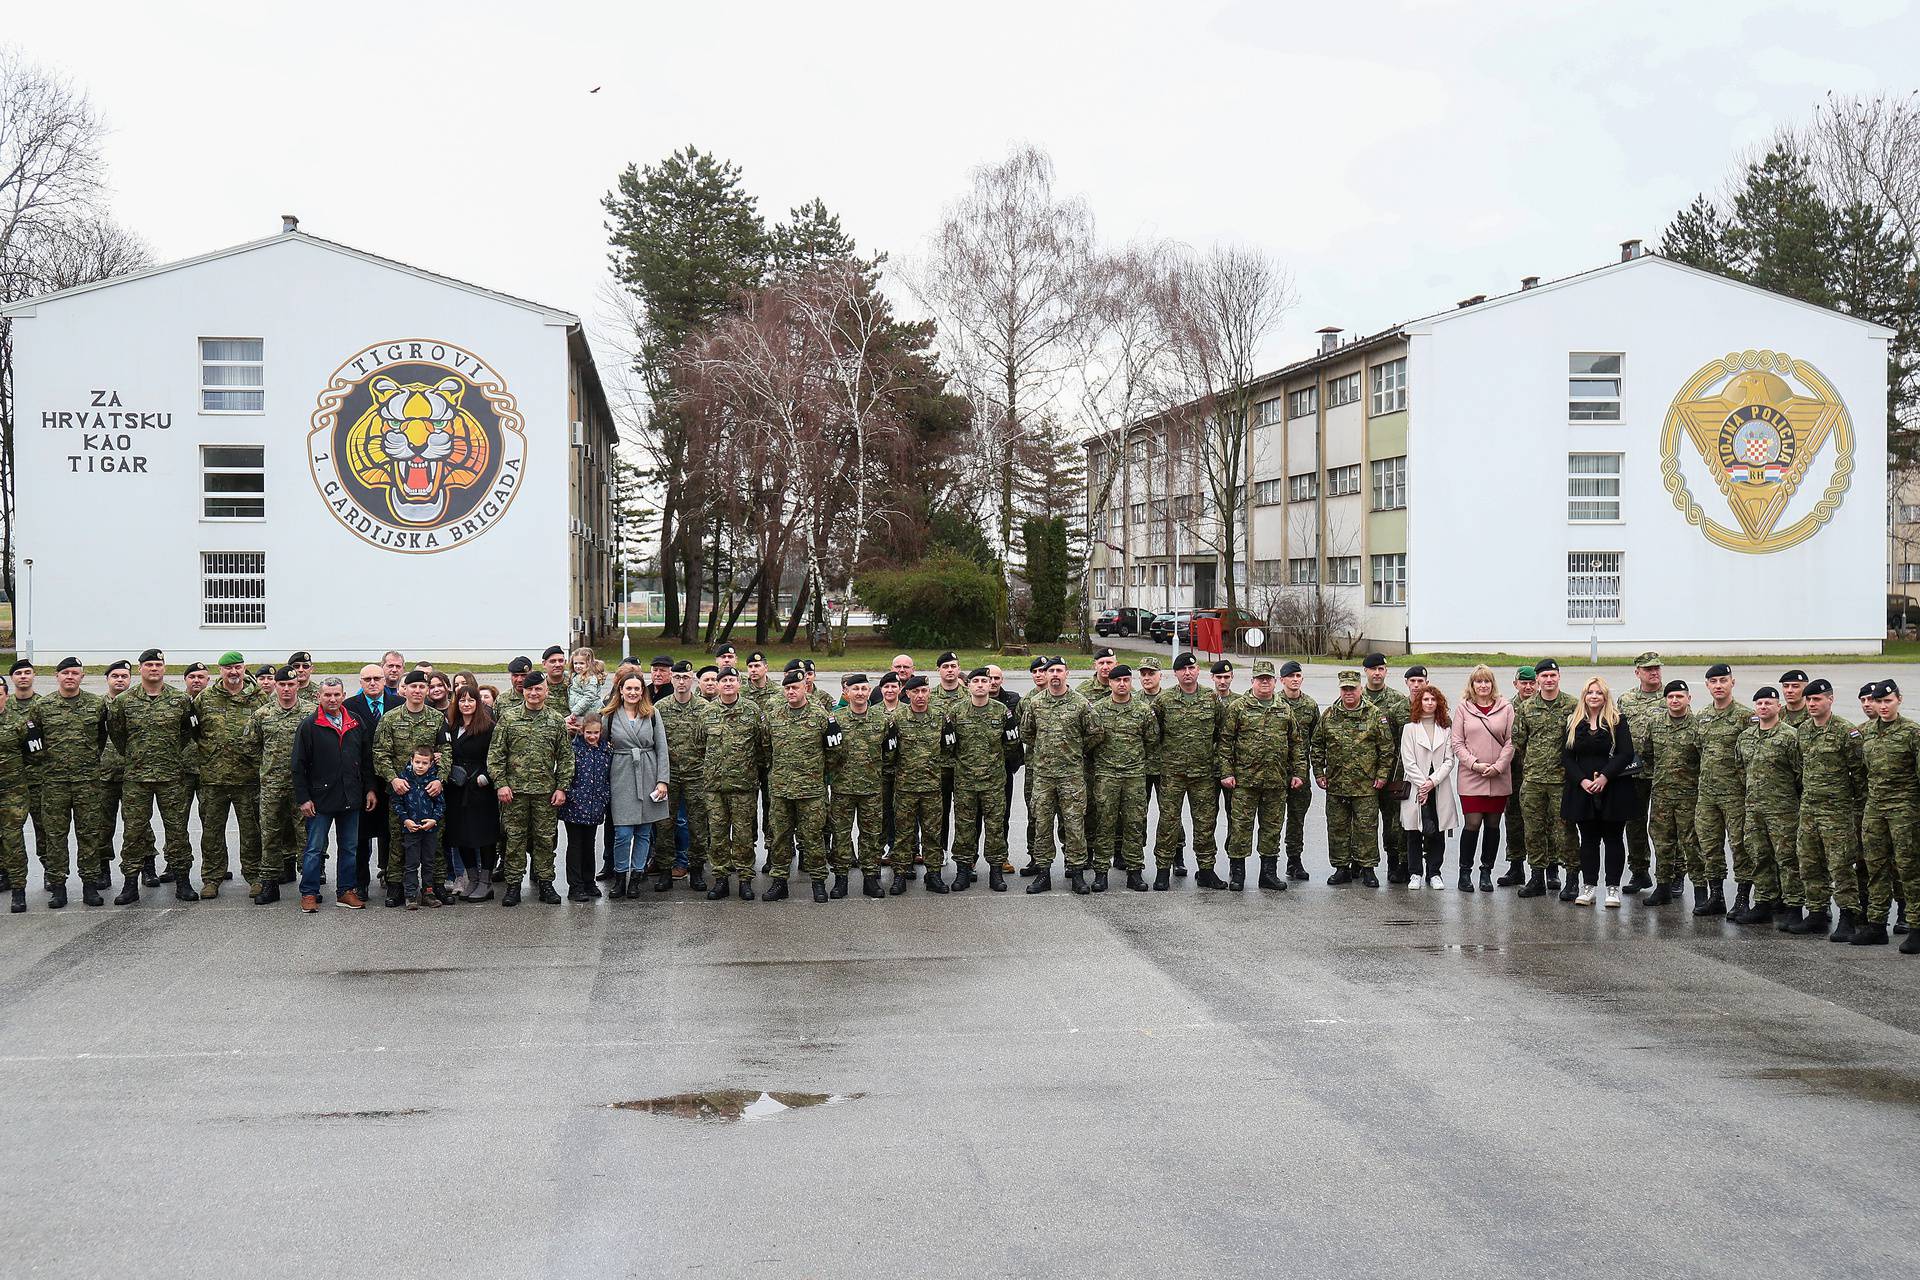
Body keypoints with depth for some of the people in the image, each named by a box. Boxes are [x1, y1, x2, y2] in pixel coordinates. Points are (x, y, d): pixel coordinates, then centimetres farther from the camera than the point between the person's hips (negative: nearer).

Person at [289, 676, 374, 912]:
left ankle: (347, 891, 18)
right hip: (320, 798, -4)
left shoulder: (355, 723, 8)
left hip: (351, 799, 4)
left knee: (349, 847, 10)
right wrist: (303, 798, -10)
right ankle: (309, 893, 10)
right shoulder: (309, 726, -4)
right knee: (315, 848, 2)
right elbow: (299, 766, -5)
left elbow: (367, 759, 14)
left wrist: (370, 789, 8)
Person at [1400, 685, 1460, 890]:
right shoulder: (1410, 728, 4)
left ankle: (1433, 873, 10)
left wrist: (1433, 781, -10)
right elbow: (1408, 762, -3)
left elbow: (1449, 760, 3)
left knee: (1437, 832, 2)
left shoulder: (1445, 728, 9)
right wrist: (1422, 784, -11)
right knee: (1415, 832, 1)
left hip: (1439, 787, 2)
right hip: (1416, 787, -2)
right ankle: (1415, 873, 8)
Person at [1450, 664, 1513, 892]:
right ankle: (1465, 871, 5)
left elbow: (1511, 741, 3)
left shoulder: (1506, 708, 5)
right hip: (1470, 777, -1)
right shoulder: (1463, 708, 4)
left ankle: (1486, 872, 15)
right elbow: (1457, 743, 2)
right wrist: (1474, 764, -11)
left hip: (1499, 778, 1)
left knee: (1493, 825, 6)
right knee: (1472, 824, -6)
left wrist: (1498, 766, -9)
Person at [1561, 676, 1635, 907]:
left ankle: (1613, 887, 7)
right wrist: (1582, 780, -10)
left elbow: (1626, 754, -8)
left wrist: (1605, 776, -18)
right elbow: (1566, 756, 4)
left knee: (1613, 838, 2)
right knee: (1588, 839, 7)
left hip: (1613, 790, -3)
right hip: (1582, 791, 3)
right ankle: (1588, 886, 12)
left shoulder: (1617, 721, 0)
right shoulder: (1574, 723, 9)